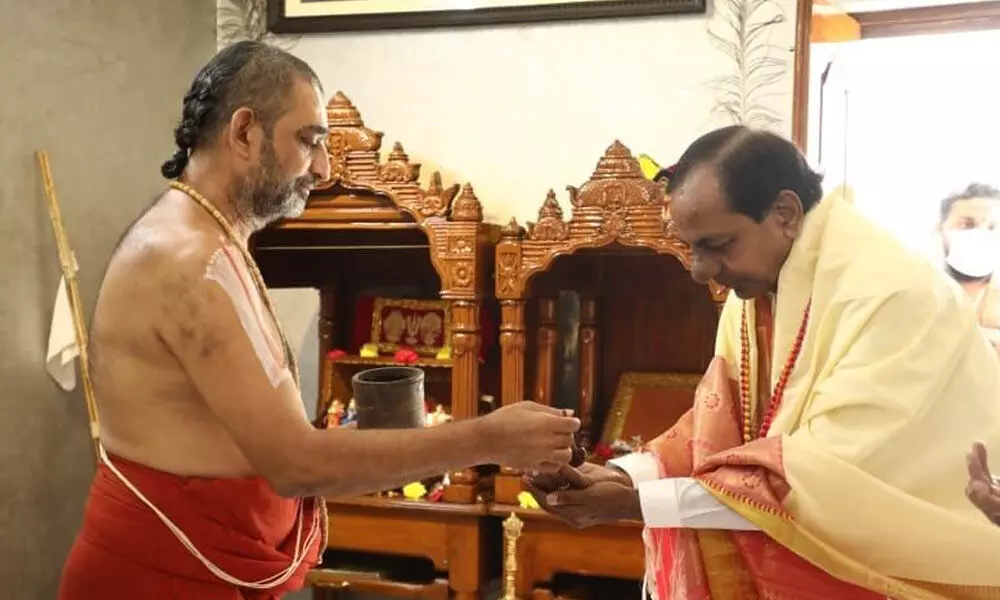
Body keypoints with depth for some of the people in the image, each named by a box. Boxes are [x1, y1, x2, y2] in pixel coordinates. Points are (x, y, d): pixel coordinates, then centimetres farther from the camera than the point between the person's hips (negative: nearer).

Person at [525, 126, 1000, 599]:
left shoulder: (890, 297, -24)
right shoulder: (756, 288, 0)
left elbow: (829, 478, -27)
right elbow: (722, 425, 3)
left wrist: (638, 502, -26)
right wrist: (621, 474, -14)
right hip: (840, 533, 6)